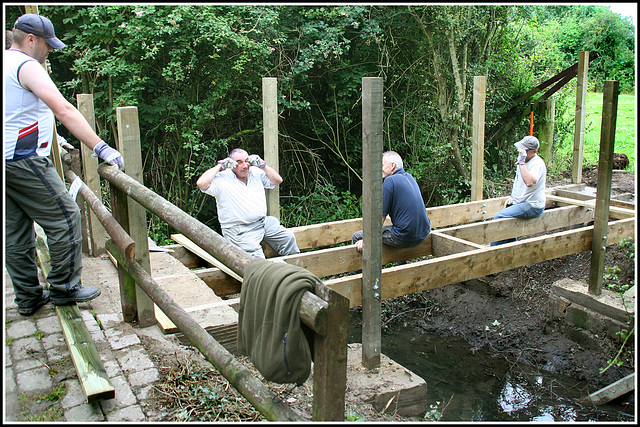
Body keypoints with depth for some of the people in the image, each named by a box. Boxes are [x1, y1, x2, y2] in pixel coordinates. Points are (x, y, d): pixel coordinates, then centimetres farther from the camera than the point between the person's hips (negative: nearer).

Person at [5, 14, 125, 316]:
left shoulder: (8, 62, 18)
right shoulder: (26, 66, -11)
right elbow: (64, 110, -22)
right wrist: (100, 147, -27)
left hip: (10, 163, 10)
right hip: (24, 161, -10)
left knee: (15, 232, 11)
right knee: (64, 217, 0)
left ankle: (28, 297, 20)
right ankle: (64, 288, 8)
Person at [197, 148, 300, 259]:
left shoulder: (256, 172, 11)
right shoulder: (223, 178, -4)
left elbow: (277, 180, 12)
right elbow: (201, 183, -19)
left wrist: (262, 165, 2)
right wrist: (220, 166, -10)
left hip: (264, 222, 6)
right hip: (239, 229, -6)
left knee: (288, 238, -4)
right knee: (256, 255, -30)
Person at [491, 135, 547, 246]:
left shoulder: (538, 164, -19)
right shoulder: (524, 161, 11)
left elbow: (529, 182, -40)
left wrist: (521, 162, -35)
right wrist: (512, 196, 14)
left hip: (533, 207, -10)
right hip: (520, 203, 10)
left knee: (499, 217, -19)